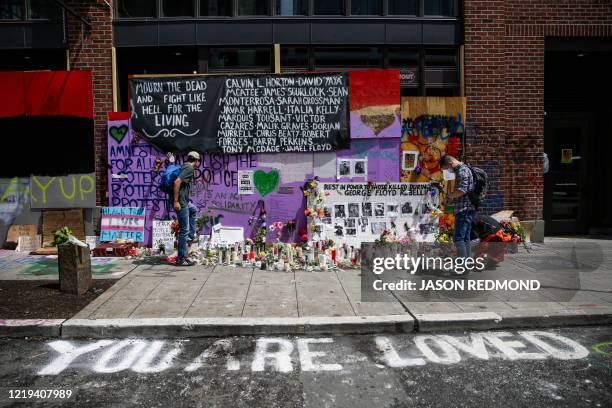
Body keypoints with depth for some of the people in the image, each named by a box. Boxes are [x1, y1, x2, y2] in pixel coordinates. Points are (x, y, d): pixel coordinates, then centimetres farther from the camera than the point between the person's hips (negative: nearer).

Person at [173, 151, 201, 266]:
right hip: (180, 202, -10)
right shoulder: (189, 169, -14)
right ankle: (181, 259, 1)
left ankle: (191, 236, 34)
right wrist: (176, 201, -25)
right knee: (184, 230, -5)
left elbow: (178, 182, 21)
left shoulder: (185, 167, 14)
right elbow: (177, 182, -26)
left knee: (194, 210, 35)